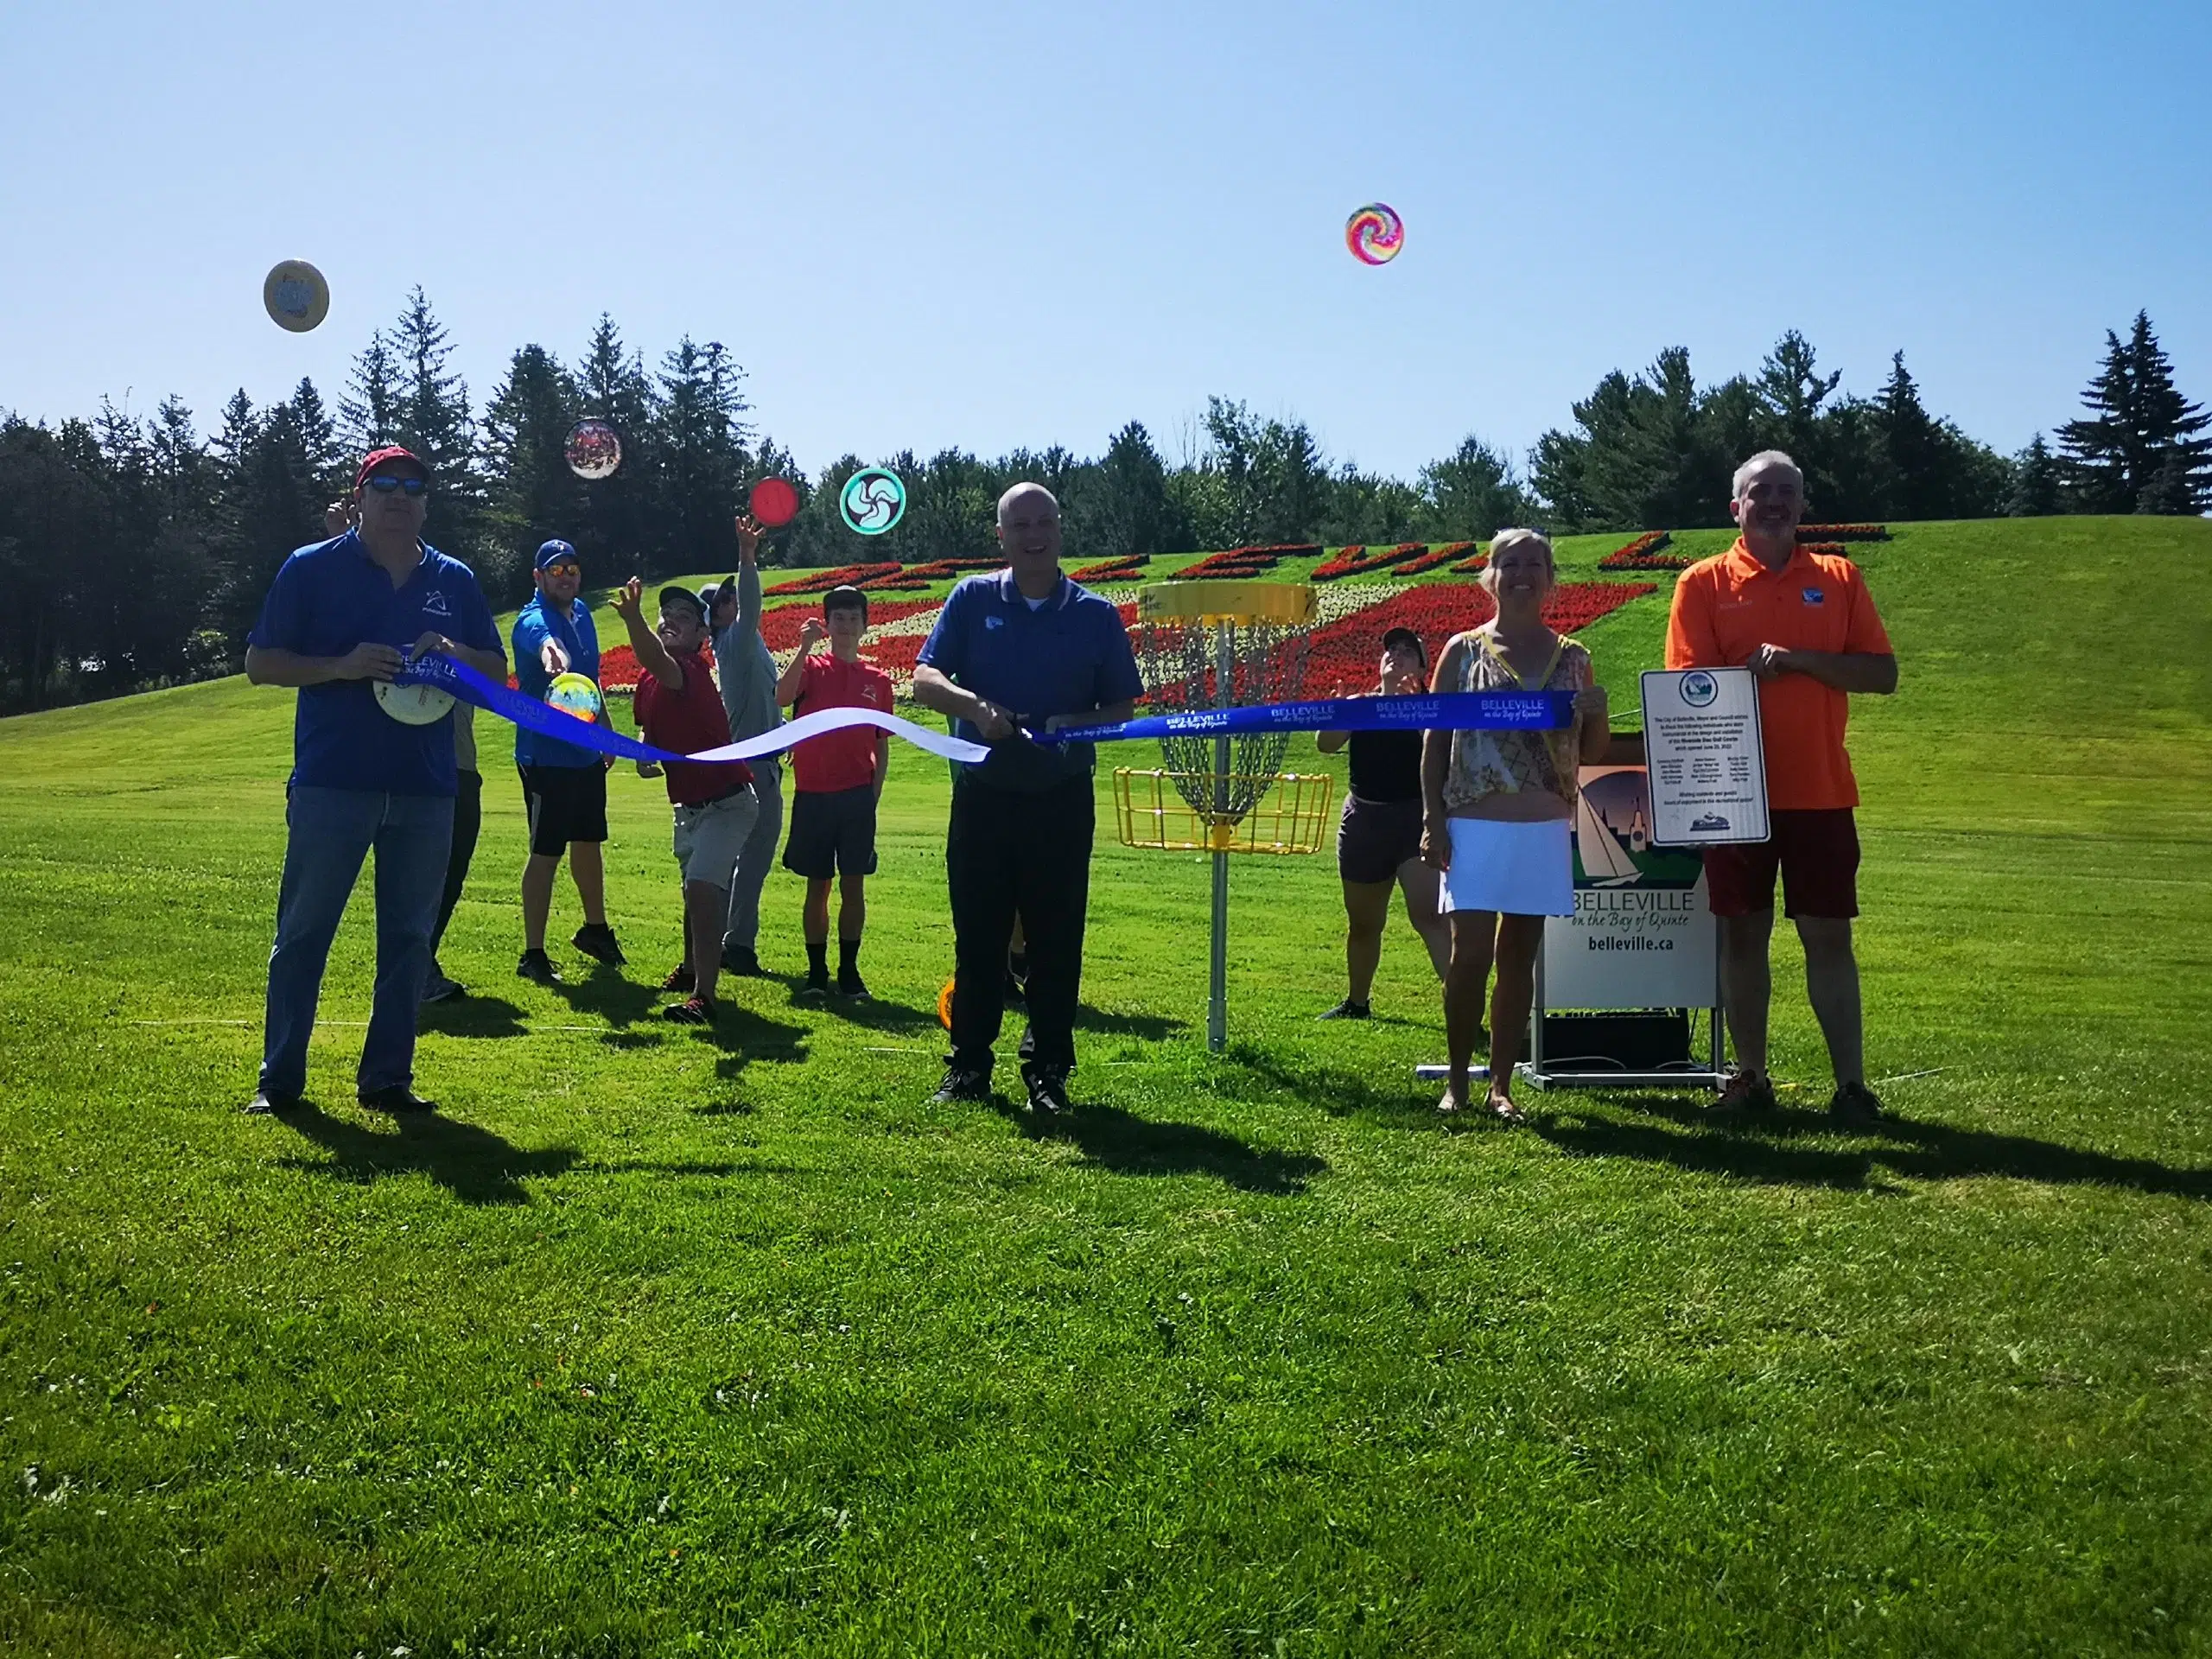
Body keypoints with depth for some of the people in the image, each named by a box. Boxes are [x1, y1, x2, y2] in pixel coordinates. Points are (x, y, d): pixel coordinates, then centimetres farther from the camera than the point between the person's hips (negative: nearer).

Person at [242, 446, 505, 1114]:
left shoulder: (455, 580, 11)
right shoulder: (310, 569, 2)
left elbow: (498, 672, 14)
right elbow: (260, 663, 1)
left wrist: (454, 654, -8)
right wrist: (342, 666, -15)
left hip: (426, 790, 3)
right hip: (331, 783, -3)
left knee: (409, 937, 6)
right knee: (303, 932, 2)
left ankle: (387, 1077, 16)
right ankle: (279, 1078, 12)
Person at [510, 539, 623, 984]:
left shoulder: (582, 614, 8)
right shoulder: (534, 618, -16)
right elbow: (544, 639, -44)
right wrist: (551, 653, -67)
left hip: (587, 753, 8)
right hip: (546, 758, -8)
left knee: (589, 842, 21)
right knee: (546, 853, -4)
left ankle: (595, 929, 39)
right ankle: (533, 955, 5)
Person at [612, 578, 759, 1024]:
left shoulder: (691, 670, -22)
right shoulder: (647, 680, 4)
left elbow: (657, 661, -47)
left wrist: (632, 618, -65)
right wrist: (645, 755, 0)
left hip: (727, 803, -9)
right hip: (688, 804, 9)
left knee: (703, 886, -23)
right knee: (694, 890, 25)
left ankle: (703, 996, -24)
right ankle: (692, 968, 47)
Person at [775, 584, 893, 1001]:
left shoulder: (877, 680, 8)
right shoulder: (812, 667, 3)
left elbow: (882, 745, 11)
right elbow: (782, 697, -18)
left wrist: (874, 794, 2)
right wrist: (805, 647, -23)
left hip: (857, 795, 1)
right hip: (813, 793, -1)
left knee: (853, 885, 2)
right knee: (818, 885, 5)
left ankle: (849, 971, 11)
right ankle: (816, 971, 13)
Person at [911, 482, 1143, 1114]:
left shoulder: (1096, 614, 4)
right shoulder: (973, 599, 4)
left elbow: (1120, 708, 7)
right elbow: (923, 680, -3)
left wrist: (1073, 724, -14)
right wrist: (973, 706, -23)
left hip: (1062, 799, 0)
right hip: (983, 794, 0)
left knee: (1056, 940, 3)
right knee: (977, 937, 6)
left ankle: (1048, 1070, 14)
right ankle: (969, 1066, 18)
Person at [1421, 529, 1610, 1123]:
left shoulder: (1573, 659, 10)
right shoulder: (1464, 650, 3)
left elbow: (1591, 751, 16)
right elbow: (1434, 740, 2)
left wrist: (1597, 713, -6)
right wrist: (1432, 820, -5)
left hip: (1545, 830, 3)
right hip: (1475, 827, -3)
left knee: (1518, 958, 7)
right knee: (1470, 954, -6)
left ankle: (1501, 1085, 15)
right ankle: (1456, 1081, 9)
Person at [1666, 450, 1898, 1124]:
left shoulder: (1839, 578, 7)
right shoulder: (1704, 583, 3)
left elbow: (1882, 674, 0)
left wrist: (1796, 658, -12)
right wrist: (1751, 667, -21)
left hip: (1819, 790, 1)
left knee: (1829, 936, 2)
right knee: (1743, 934, 6)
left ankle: (1851, 1084, 7)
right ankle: (1751, 1077, 16)